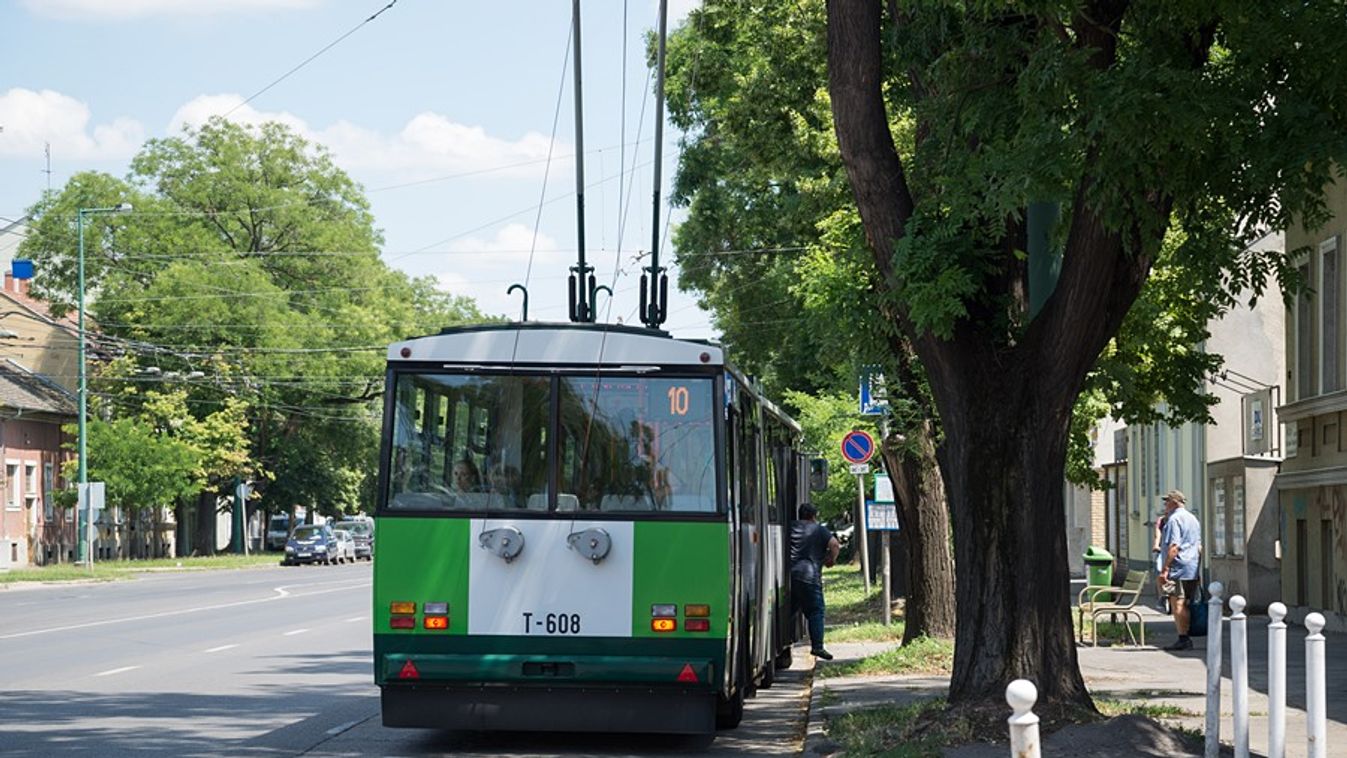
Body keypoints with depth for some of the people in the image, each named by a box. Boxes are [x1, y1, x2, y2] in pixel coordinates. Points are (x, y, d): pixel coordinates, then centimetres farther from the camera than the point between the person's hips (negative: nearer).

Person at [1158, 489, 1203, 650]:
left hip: (1178, 569, -9)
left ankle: (1183, 639, -12)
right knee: (1186, 605, 11)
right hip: (1193, 570, 9)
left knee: (1177, 605, -8)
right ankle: (1187, 639, 12)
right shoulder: (1193, 519, 19)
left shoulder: (1174, 519, -10)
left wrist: (1164, 569, -20)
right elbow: (1199, 547, 23)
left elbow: (1174, 546, -19)